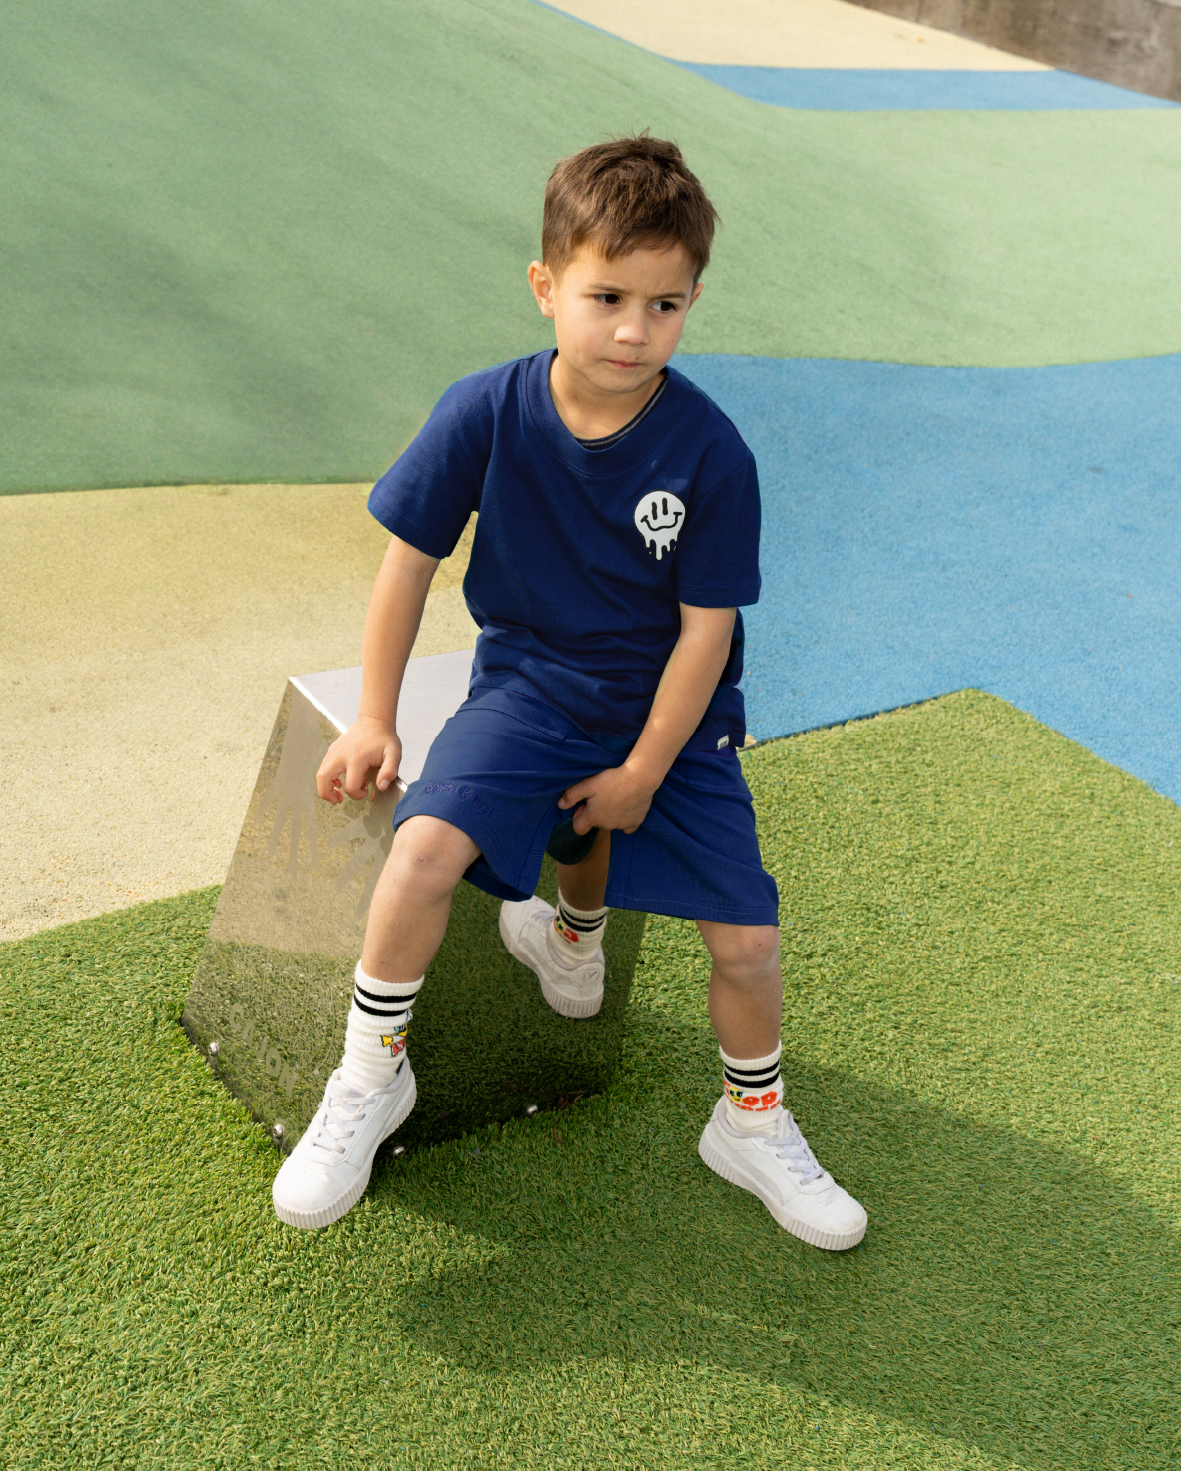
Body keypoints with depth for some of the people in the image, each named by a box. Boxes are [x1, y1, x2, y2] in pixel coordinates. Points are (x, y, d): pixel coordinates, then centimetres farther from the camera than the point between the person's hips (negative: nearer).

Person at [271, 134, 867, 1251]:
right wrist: (375, 717, 0)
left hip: (669, 709, 0)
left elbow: (705, 629, -11)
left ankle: (752, 1129, 25)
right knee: (425, 848, -26)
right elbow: (409, 560, -4)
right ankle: (370, 1076, 1)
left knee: (745, 938, -6)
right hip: (529, 681, 0)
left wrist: (642, 773, -10)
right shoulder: (485, 415, -16)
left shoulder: (711, 453, -18)